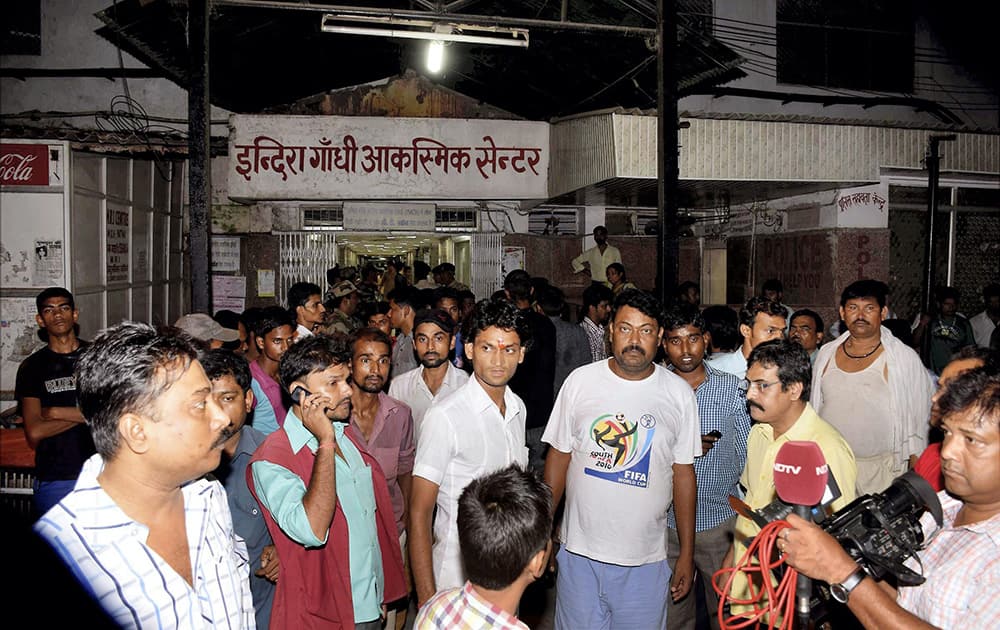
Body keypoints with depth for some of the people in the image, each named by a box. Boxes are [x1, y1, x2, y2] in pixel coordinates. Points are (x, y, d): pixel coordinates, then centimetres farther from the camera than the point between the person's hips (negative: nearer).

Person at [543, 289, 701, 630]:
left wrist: (687, 554, 4)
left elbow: (683, 474, 3)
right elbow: (558, 458, 2)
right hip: (579, 553, 0)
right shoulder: (580, 381, -4)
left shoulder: (679, 393, -2)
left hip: (646, 562, 0)